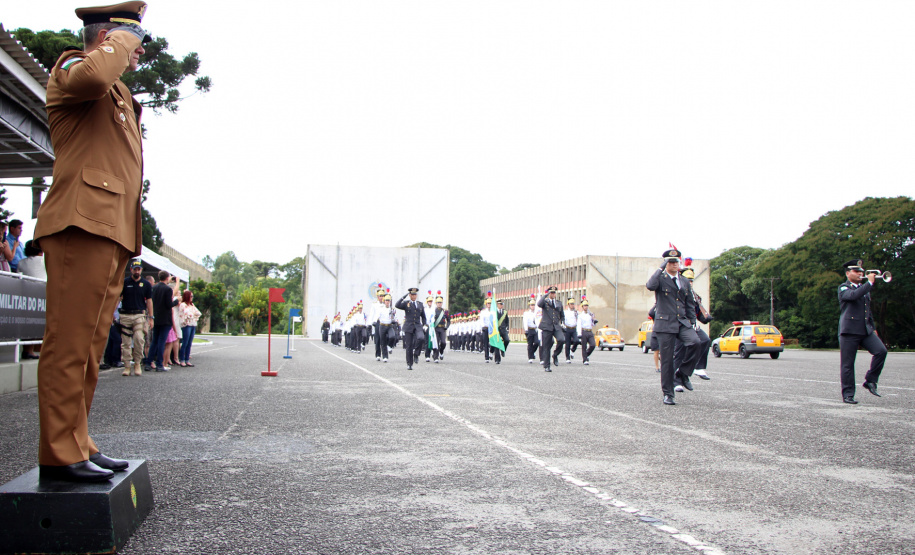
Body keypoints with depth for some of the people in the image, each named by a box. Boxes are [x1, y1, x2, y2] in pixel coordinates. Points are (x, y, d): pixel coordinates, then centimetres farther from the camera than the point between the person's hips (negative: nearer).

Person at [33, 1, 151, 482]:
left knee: (89, 347, 9)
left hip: (112, 233, 10)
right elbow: (91, 77, -25)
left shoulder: (119, 97, 31)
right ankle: (59, 453, -7)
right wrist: (121, 40, -6)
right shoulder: (72, 66, 3)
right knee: (68, 344, -10)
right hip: (82, 226, -9)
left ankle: (76, 443, 14)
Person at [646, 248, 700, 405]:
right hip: (665, 323, -4)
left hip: (682, 322, 4)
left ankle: (683, 374, -5)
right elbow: (650, 286, -23)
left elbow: (690, 304, 21)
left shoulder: (685, 281, 17)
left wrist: (692, 322, 11)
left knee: (695, 342, -25)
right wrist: (661, 268, -18)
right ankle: (668, 394, 9)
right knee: (667, 359, -2)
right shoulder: (660, 279, 1)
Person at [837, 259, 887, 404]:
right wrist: (869, 282, -17)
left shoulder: (864, 288, 22)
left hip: (866, 330, 6)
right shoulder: (844, 288, -1)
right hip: (849, 331, -6)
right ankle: (847, 395, 3)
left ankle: (870, 381, -2)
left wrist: (873, 327, 24)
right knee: (847, 364, -4)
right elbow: (854, 295, -24)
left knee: (881, 351, -16)